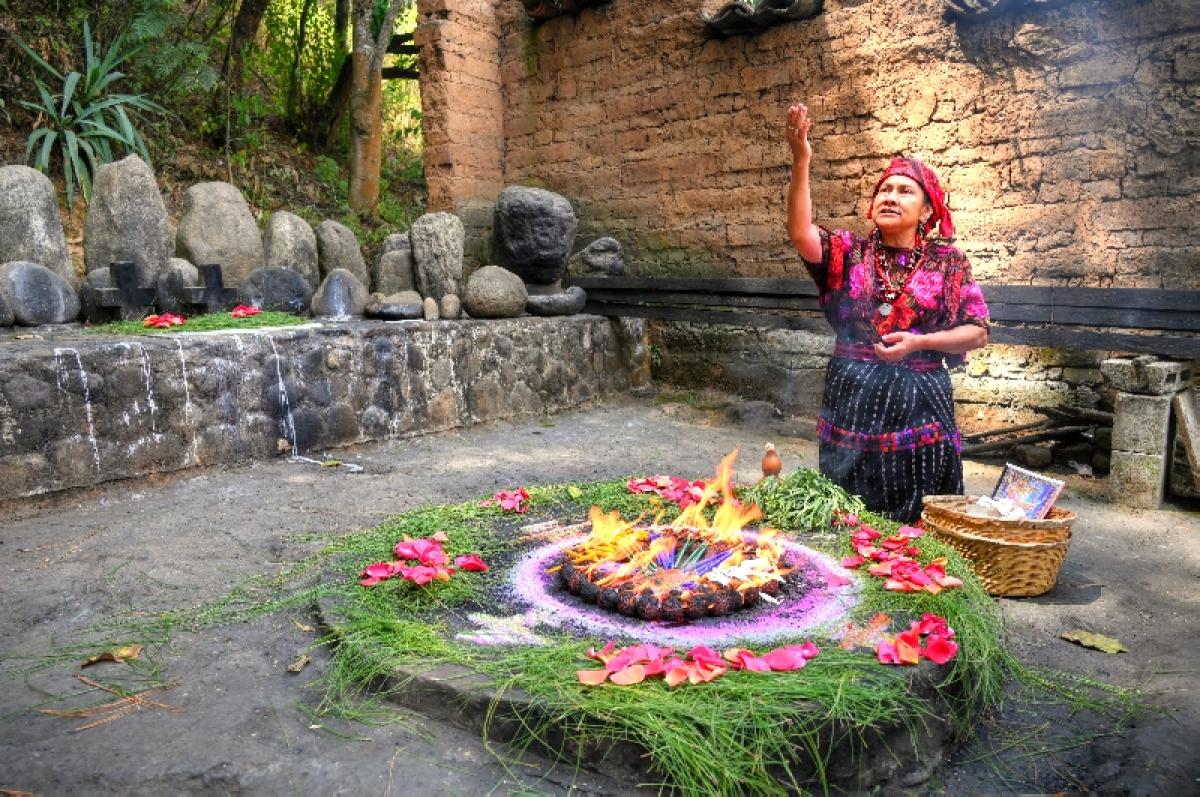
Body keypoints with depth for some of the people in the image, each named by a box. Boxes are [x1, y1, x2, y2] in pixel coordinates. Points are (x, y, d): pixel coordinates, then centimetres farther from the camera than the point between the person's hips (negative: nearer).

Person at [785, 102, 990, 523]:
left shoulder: (948, 261, 2)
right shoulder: (850, 251, 2)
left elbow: (978, 332, 1)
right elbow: (800, 234, -17)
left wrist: (918, 342, -15)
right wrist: (801, 163, -28)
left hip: (917, 407, -1)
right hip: (850, 400, 1)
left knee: (917, 522, 5)